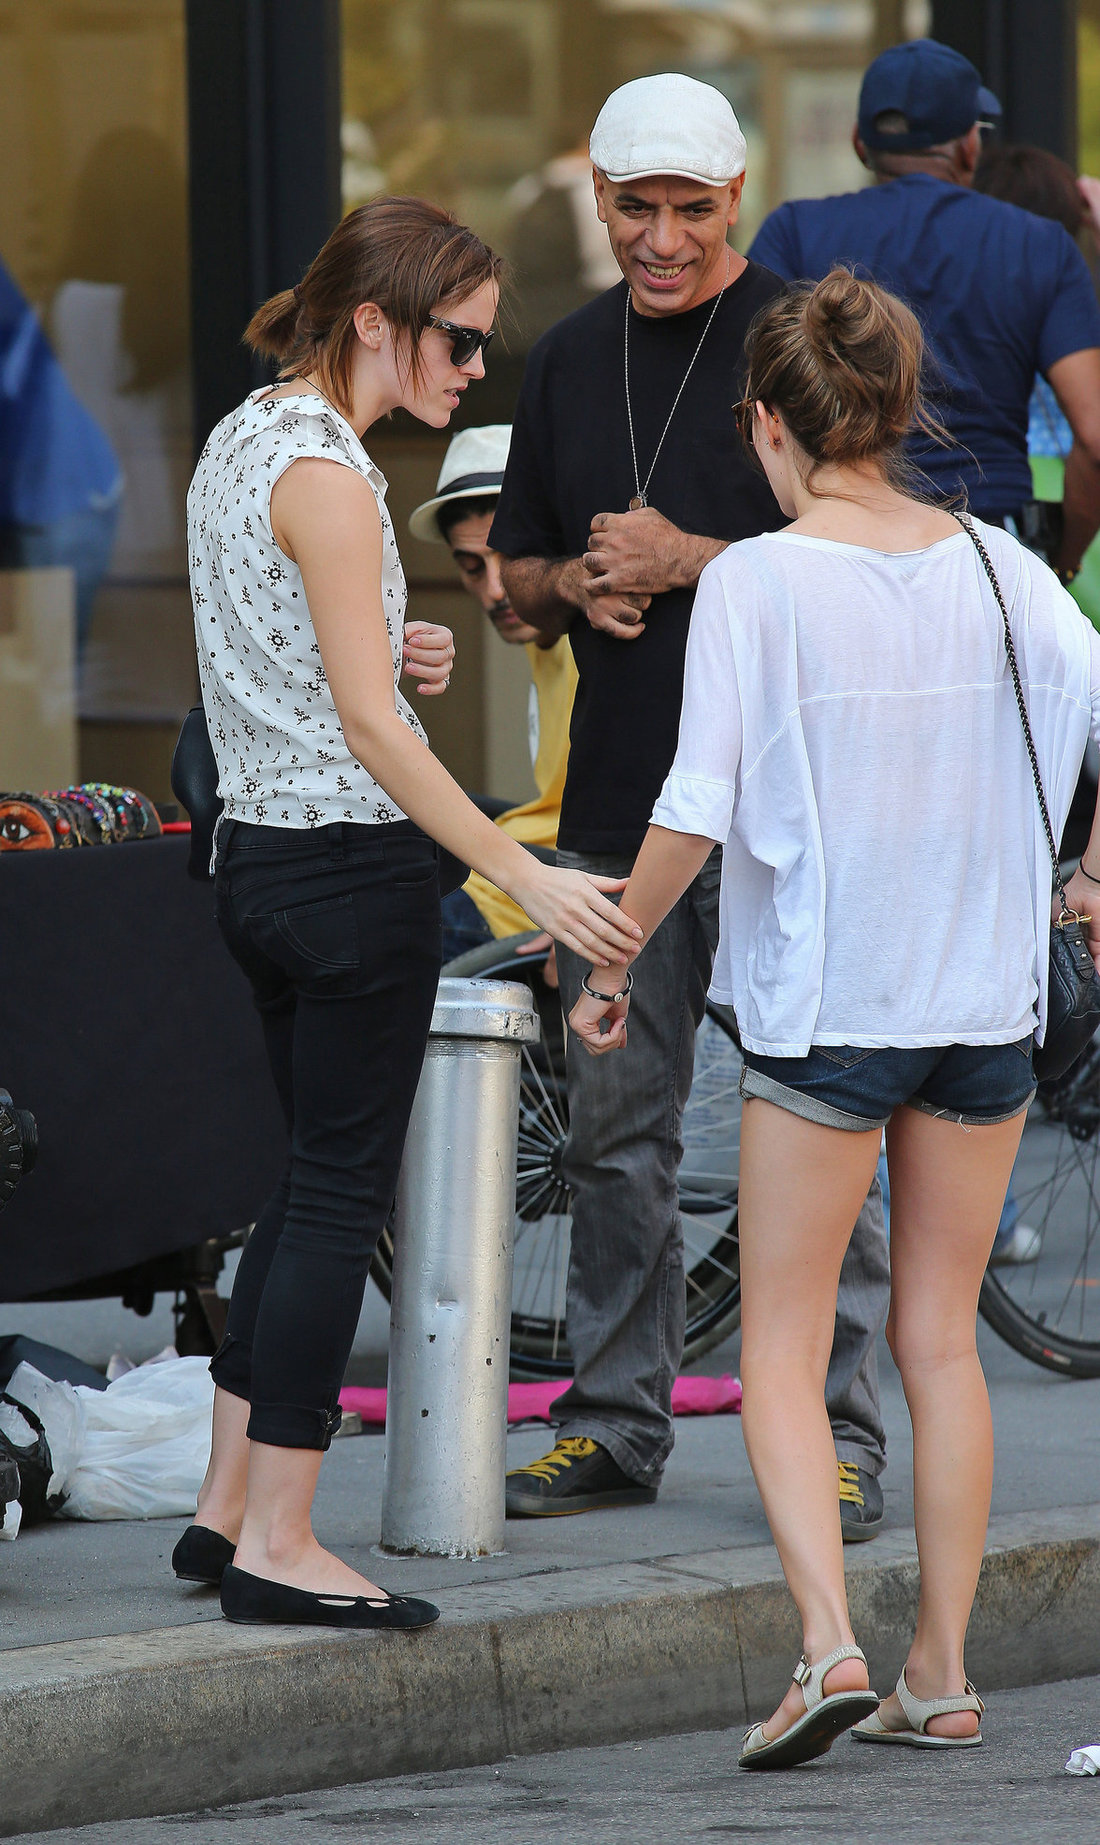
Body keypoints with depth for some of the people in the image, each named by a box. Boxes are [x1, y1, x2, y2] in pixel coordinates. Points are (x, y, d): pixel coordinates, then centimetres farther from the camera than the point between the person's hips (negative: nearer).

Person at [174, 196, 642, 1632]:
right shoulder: (324, 472, -17)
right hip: (352, 857, -10)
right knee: (343, 1196, -3)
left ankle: (227, 1511, 18)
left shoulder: (241, 440, 12)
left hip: (260, 853, 10)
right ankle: (276, 1544, -1)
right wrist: (523, 876, -23)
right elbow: (367, 723, -22)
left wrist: (391, 652, 5)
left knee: (317, 1180, 16)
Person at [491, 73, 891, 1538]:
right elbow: (520, 569, 21)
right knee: (614, 1127, 9)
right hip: (617, 801, 6)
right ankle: (615, 1423, 17)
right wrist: (580, 587, -1)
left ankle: (839, 1436, -1)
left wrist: (693, 563, -14)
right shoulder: (570, 362, 14)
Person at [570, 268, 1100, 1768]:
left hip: (821, 1002, -4)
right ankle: (941, 1673, 14)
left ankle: (828, 1640, -15)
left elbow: (697, 810, -13)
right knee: (941, 1338, 14)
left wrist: (611, 965, -1)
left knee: (782, 1350, 3)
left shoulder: (754, 583, -10)